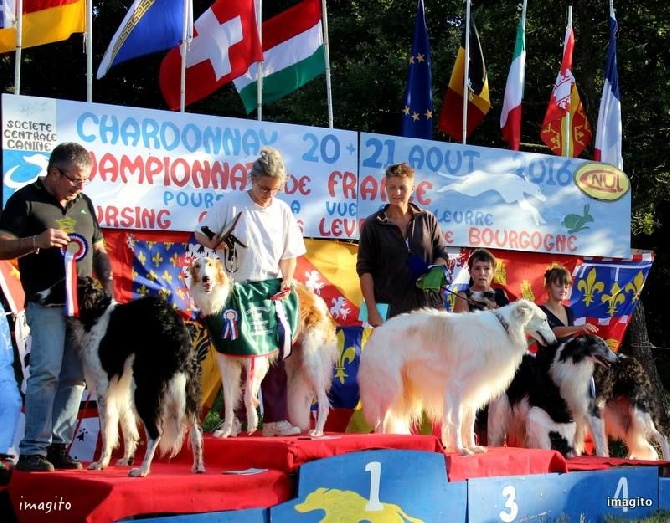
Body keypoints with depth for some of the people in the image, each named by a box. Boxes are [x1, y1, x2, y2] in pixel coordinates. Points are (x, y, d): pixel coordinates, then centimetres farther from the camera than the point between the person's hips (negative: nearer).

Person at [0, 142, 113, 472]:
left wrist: (106, 278, 8)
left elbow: (98, 250, 25)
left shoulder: (84, 204, 18)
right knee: (46, 372, -14)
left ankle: (58, 446, 8)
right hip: (46, 301, -6)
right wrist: (37, 241, -20)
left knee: (75, 376, 3)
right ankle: (32, 450, -11)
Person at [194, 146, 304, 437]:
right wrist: (217, 244, -18)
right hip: (237, 291, -3)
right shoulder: (232, 204, -4)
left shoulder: (282, 210, 6)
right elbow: (201, 233, 2)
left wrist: (287, 279, -4)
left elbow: (290, 253, 12)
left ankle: (275, 420, 1)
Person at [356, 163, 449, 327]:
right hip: (390, 311, -2)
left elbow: (442, 254, 18)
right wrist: (372, 311, -5)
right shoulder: (372, 225, 4)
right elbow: (365, 270, 3)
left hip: (427, 307, 2)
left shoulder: (428, 220, 10)